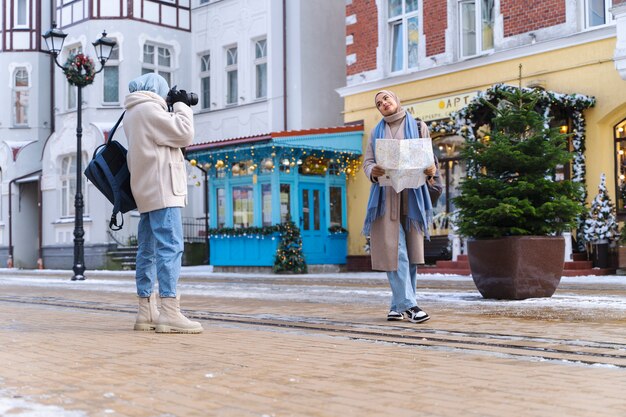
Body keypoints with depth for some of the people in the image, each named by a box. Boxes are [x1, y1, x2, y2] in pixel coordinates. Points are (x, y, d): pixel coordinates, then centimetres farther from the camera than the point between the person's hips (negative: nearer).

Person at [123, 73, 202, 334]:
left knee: (147, 251, 8)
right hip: (161, 189, -10)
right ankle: (169, 313, -19)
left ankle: (146, 312, 10)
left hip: (147, 192, 10)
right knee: (170, 248, -14)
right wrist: (181, 105, 3)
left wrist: (174, 110, 15)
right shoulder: (148, 109, -8)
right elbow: (184, 135, -11)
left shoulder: (132, 114, 21)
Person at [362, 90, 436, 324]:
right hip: (386, 196, 0)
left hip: (412, 196, 0)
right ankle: (409, 305, -11)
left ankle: (398, 305, 9)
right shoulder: (376, 132, 17)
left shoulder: (417, 127, 13)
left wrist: (431, 170, -16)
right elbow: (367, 162, 9)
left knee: (410, 252, -1)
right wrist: (373, 172, -14)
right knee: (394, 250, -10)